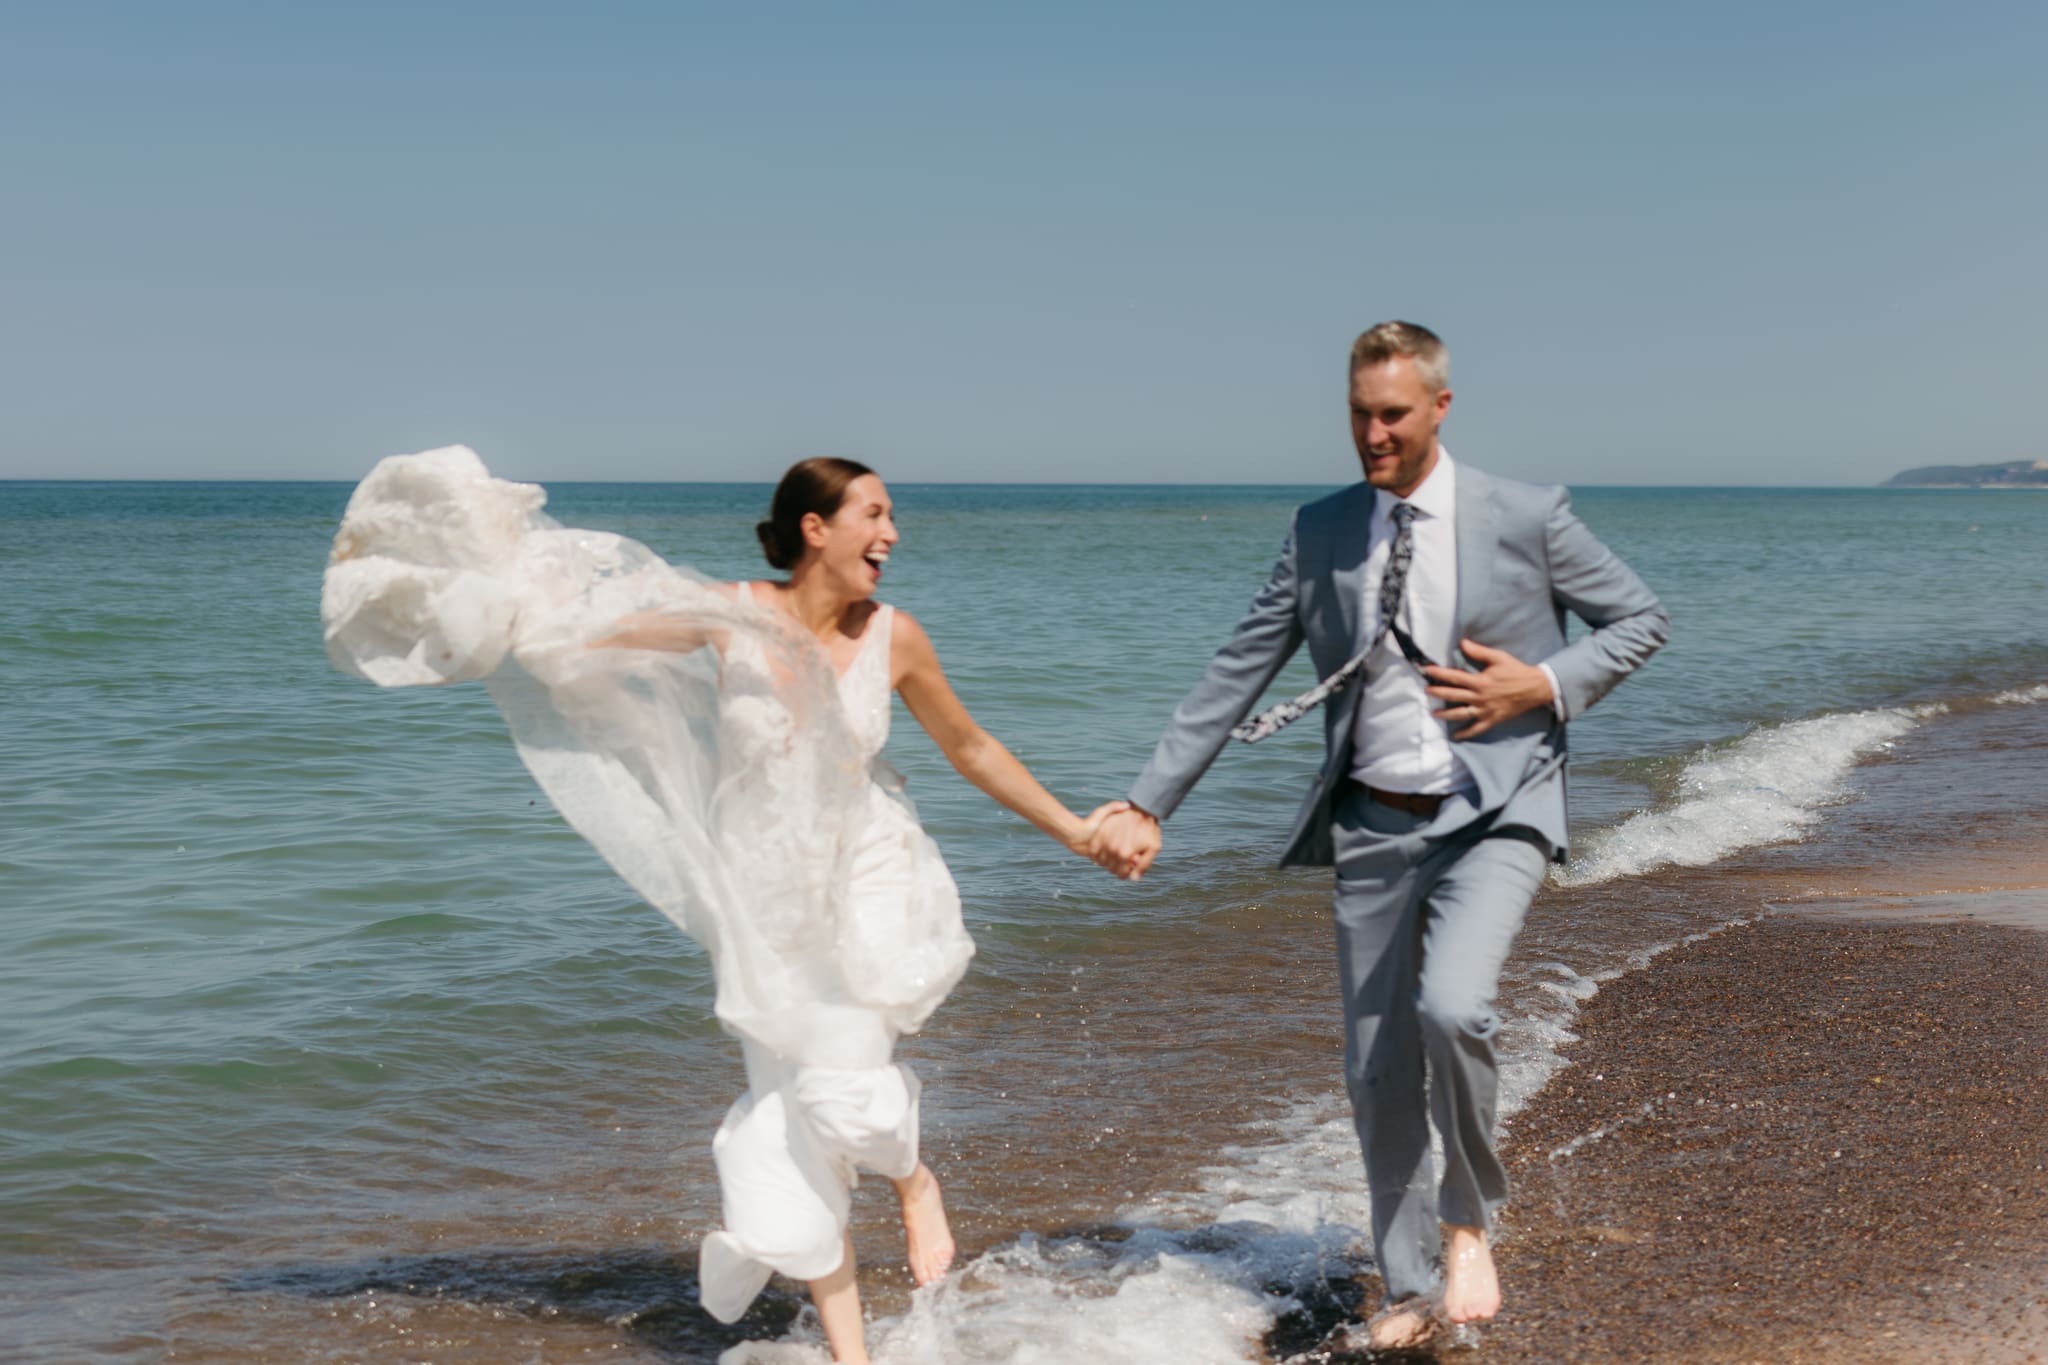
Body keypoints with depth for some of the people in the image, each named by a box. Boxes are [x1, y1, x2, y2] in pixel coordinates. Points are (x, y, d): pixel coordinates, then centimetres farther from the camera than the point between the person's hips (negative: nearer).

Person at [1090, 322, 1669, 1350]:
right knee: (1376, 1072, 8)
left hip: (1492, 814, -4)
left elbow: (1641, 618, 5)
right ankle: (1411, 1290, 27)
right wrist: (1147, 804, 3)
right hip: (1373, 824, 4)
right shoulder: (1321, 532, 4)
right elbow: (1235, 674, 7)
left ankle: (1468, 1222, -1)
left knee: (1452, 1005, -28)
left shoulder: (1526, 517, -5)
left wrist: (1546, 684, -13)